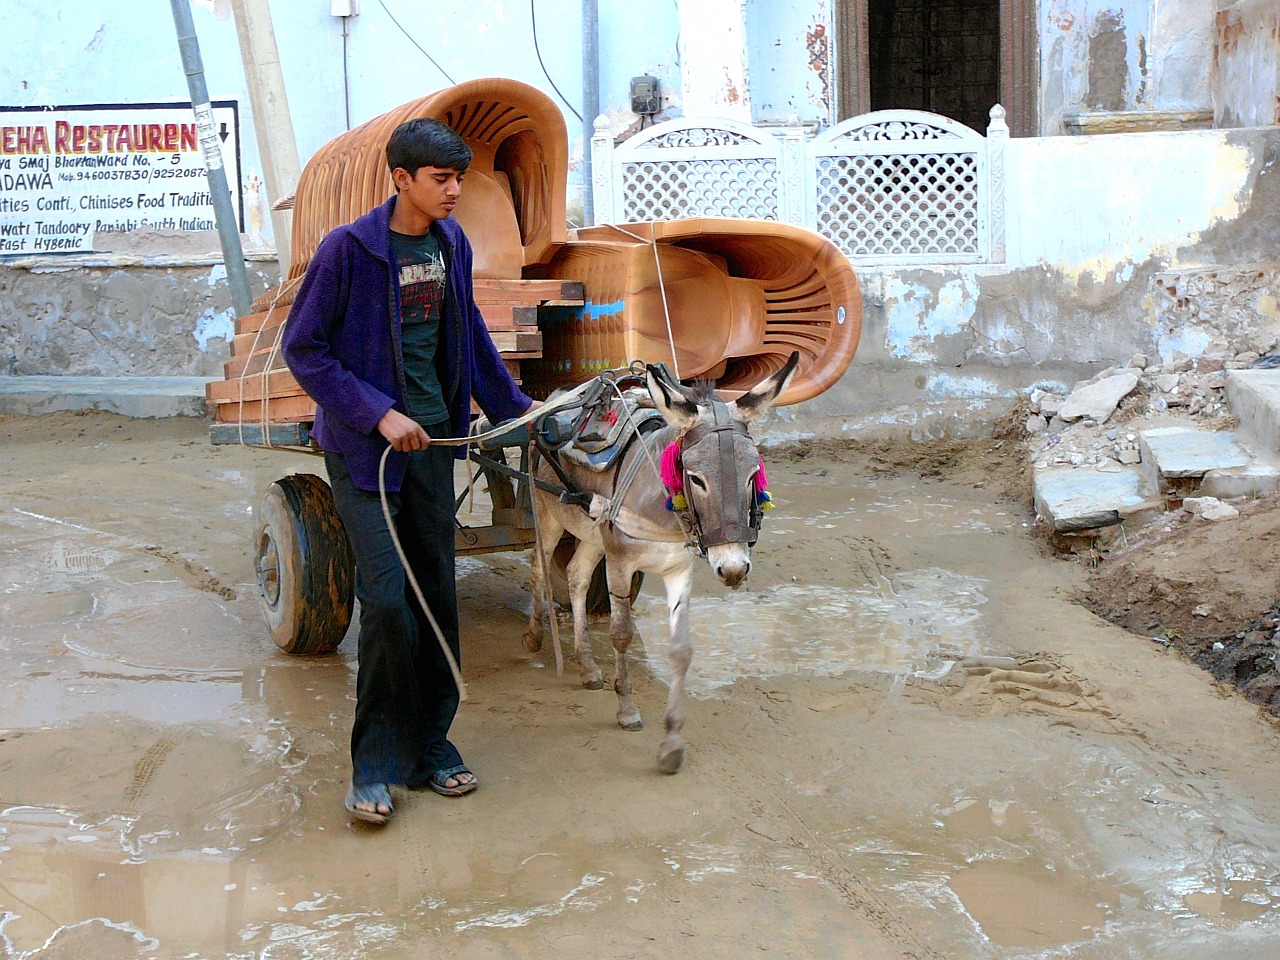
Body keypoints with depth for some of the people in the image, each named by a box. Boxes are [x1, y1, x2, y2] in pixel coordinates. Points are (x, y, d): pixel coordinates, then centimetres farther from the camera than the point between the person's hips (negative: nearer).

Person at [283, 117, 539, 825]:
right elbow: (302, 348, -11)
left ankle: (429, 745, 22)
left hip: (432, 440, 6)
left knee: (437, 596, 8)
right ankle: (376, 766, 2)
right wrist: (378, 414, -18)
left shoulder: (451, 243, 4)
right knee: (386, 599, -11)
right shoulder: (347, 249, -13)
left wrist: (510, 405, 24)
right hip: (364, 446, -5)